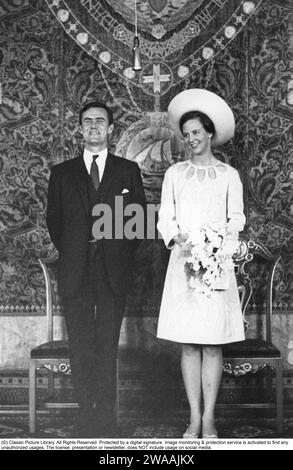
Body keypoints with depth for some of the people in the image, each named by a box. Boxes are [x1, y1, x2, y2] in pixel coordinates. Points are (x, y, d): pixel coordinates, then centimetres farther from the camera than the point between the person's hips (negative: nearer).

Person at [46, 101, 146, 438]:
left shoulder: (128, 170, 9)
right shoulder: (62, 173, 11)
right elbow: (53, 220, 15)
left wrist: (121, 251, 4)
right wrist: (71, 251, 9)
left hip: (113, 271, -1)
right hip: (75, 272, 1)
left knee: (107, 347, 0)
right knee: (80, 345, 1)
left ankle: (106, 421, 7)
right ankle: (87, 419, 10)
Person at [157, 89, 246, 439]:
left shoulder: (228, 175, 7)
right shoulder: (174, 173, 11)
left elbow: (236, 220, 5)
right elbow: (165, 219, 7)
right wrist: (178, 240, -12)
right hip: (182, 264, 1)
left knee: (212, 344, 0)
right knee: (188, 344, 2)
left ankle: (209, 417, 7)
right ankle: (194, 418, 9)